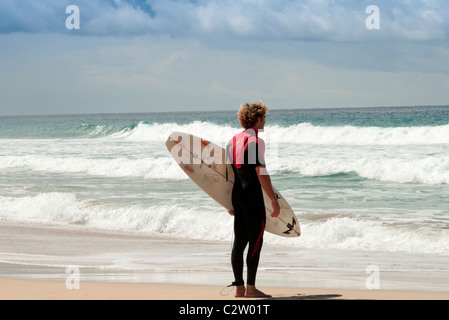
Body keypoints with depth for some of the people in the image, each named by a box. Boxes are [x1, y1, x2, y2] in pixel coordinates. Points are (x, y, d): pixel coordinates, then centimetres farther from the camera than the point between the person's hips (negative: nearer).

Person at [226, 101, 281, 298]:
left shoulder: (233, 141, 13)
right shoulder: (256, 141, -12)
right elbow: (261, 173, -17)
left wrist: (230, 202, 21)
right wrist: (274, 200, -15)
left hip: (237, 195, 8)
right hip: (253, 196, -8)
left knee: (239, 241, 9)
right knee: (255, 241, -3)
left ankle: (239, 288, 11)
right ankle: (250, 288, -4)